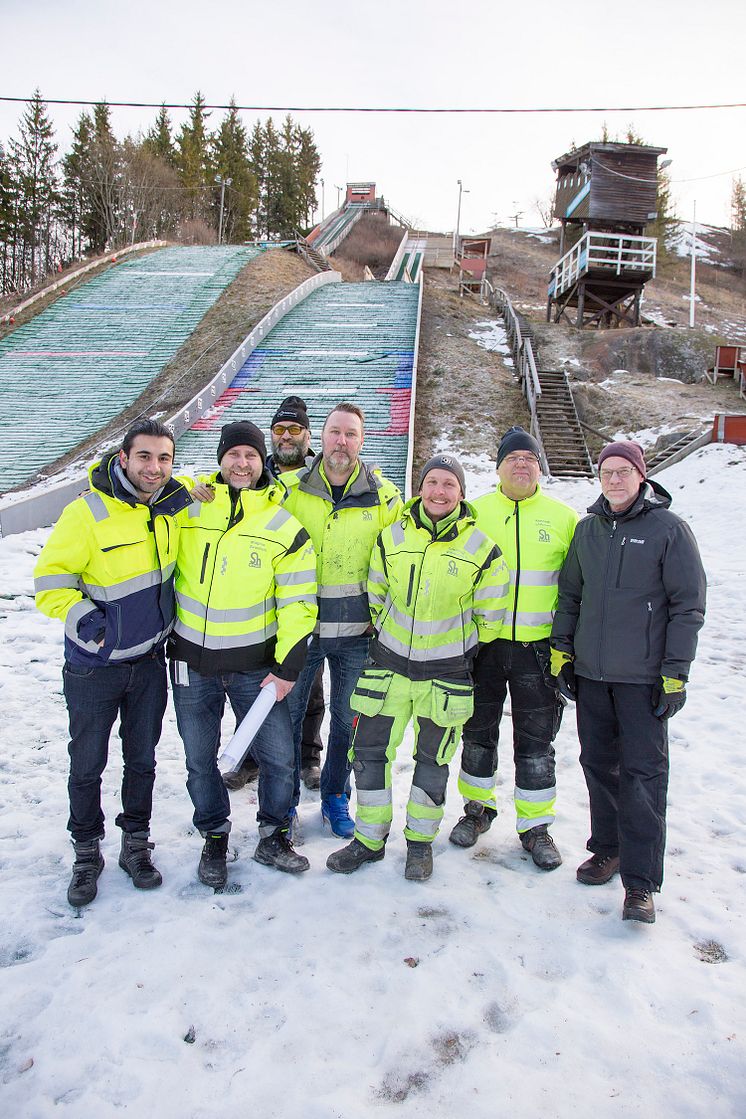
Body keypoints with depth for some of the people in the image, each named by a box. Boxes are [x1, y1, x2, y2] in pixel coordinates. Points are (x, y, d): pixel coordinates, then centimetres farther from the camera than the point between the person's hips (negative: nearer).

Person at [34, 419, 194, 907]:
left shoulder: (172, 505, -4)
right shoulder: (87, 512, -19)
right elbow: (50, 578, -15)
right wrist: (83, 617, -28)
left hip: (150, 662, 4)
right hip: (94, 666, -3)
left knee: (142, 759, 16)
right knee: (88, 764, 11)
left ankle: (136, 843, 35)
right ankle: (87, 852, 32)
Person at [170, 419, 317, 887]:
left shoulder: (285, 527, -5)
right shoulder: (186, 505, -3)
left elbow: (298, 603, -4)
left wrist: (288, 667, -7)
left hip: (255, 663, -1)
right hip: (191, 658, 1)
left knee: (278, 756, 5)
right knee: (200, 758, 12)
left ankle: (273, 838, 28)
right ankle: (215, 839, 34)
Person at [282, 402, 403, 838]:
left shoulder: (384, 496, -1)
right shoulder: (292, 489, -1)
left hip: (357, 631, 0)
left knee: (348, 718, 12)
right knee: (288, 714, 7)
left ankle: (336, 797, 33)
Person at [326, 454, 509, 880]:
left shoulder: (481, 548, -8)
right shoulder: (391, 537, -2)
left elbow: (490, 616, 2)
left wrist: (458, 648, 8)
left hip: (446, 671, -2)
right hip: (389, 663, 2)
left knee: (432, 760, 12)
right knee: (370, 751, 6)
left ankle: (421, 841, 31)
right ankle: (369, 839, 24)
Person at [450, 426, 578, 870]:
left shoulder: (564, 517, 3)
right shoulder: (475, 512, 3)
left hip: (538, 646, -1)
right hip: (481, 644, 1)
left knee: (536, 740, 6)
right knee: (478, 731, 13)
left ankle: (536, 825, 22)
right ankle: (479, 807, 33)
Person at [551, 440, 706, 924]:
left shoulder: (669, 529, -5)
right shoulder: (587, 529, 10)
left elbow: (688, 606, -6)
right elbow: (570, 593, 17)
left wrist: (676, 672, -9)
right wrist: (561, 650, 11)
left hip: (643, 678, -5)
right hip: (590, 672, 5)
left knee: (642, 774, -3)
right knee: (599, 765, 13)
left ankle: (641, 882, 5)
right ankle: (608, 848, 30)